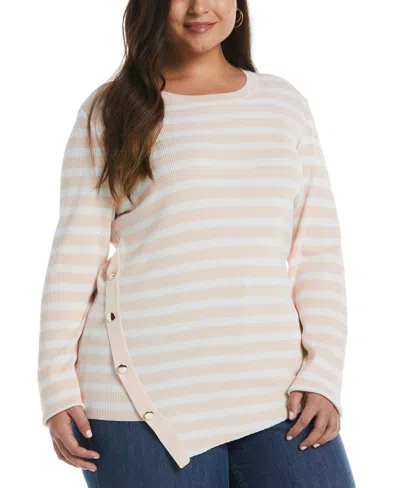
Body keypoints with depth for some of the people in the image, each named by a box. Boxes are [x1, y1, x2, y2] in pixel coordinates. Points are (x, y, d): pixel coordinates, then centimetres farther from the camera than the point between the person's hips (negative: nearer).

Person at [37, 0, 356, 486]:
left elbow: (317, 250, 8)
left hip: (277, 397, 2)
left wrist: (322, 372, -2)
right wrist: (57, 385, -3)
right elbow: (76, 255, 3)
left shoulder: (285, 102, 12)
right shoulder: (108, 111, 5)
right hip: (144, 401, -2)